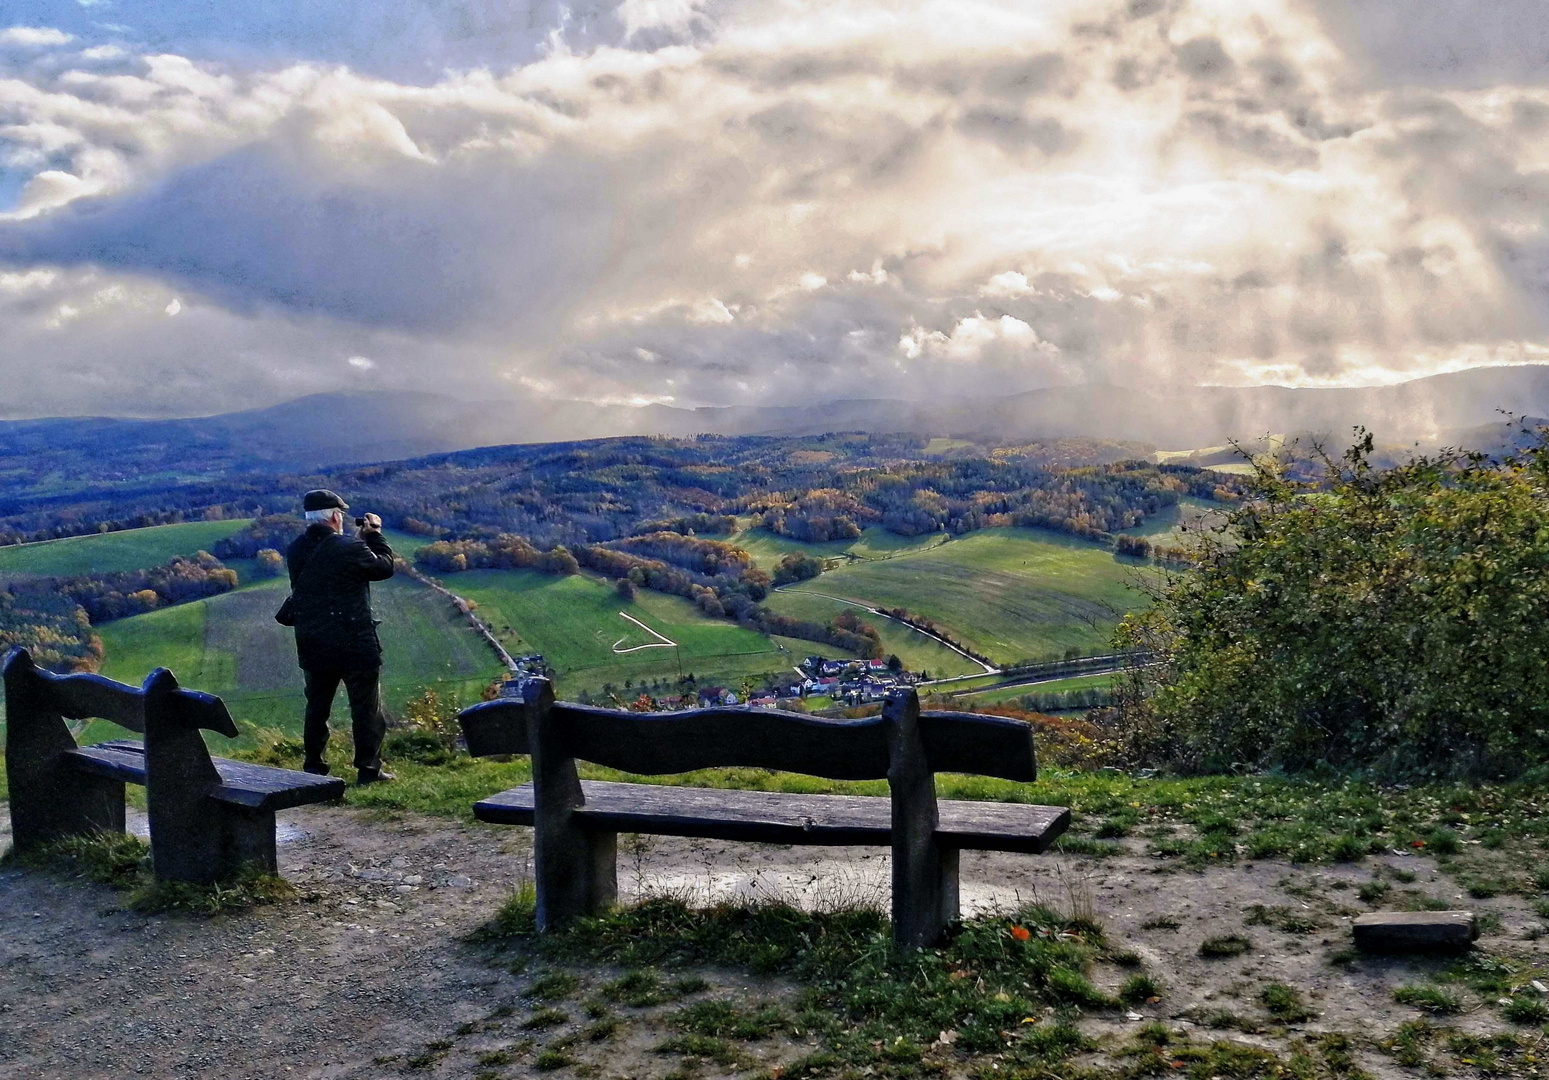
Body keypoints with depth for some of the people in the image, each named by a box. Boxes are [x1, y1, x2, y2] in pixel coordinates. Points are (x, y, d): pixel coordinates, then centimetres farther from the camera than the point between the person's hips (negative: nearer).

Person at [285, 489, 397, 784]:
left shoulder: (295, 551, 1)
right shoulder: (350, 548, -17)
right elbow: (384, 567, -3)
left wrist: (361, 537, 15)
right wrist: (374, 534, 8)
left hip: (311, 646, 6)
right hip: (355, 644, -5)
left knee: (317, 706, 18)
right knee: (366, 706, 5)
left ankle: (313, 766, 23)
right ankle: (368, 768, 5)